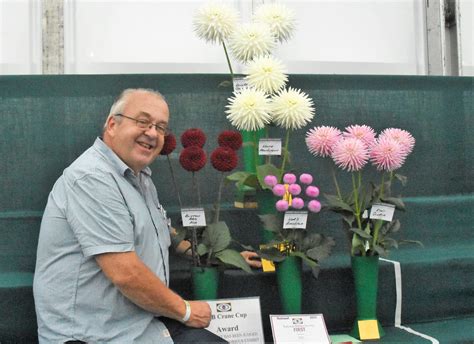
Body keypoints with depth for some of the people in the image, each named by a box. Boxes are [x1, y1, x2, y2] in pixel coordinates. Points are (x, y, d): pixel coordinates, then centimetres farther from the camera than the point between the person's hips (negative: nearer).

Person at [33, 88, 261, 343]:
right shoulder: (92, 178, -19)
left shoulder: (139, 177, 12)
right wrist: (184, 311, -11)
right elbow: (125, 273, -23)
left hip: (145, 322, 9)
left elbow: (162, 234, 25)